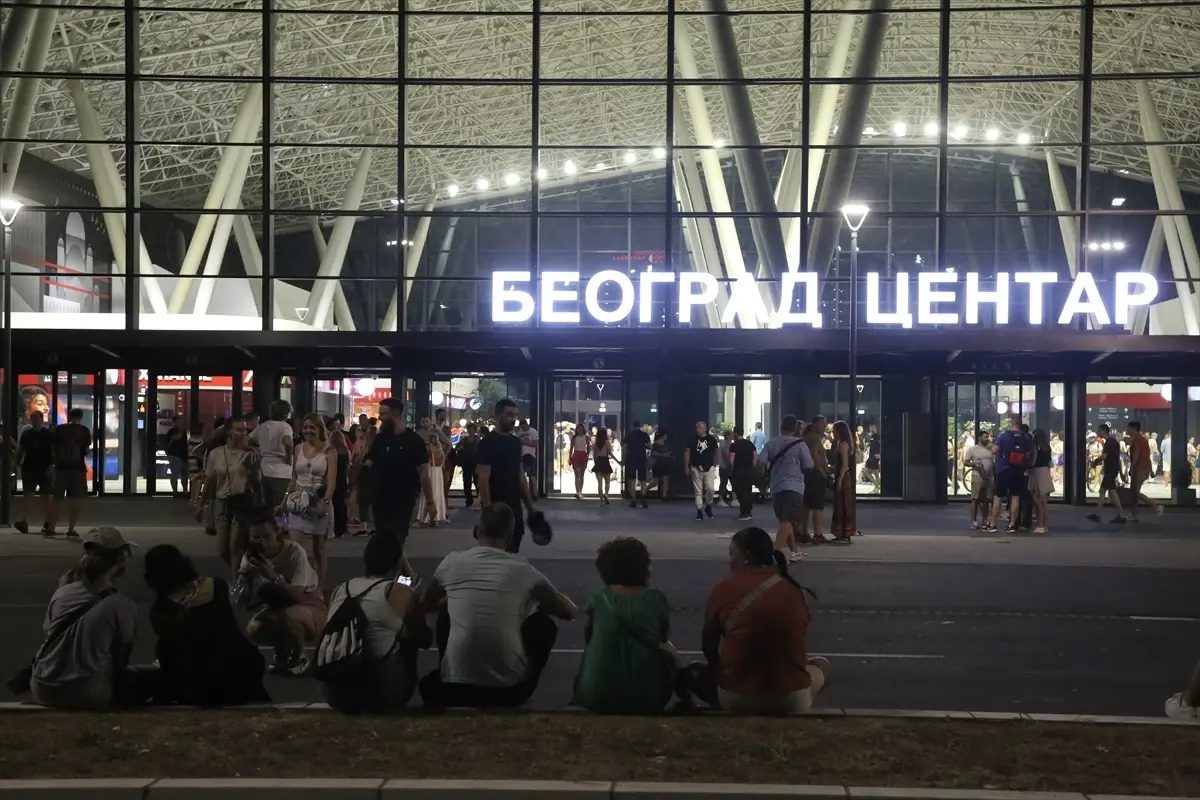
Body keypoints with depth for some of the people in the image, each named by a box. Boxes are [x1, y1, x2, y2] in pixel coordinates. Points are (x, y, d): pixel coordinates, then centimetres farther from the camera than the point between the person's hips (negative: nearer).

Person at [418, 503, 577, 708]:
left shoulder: (452, 562, 4)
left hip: (455, 689, 1)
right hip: (510, 690, -1)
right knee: (544, 623, 24)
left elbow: (428, 605, 25)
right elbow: (570, 611, 16)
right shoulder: (523, 569, 2)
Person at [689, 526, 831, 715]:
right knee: (823, 666, 34)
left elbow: (709, 644, 9)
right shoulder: (794, 591, 2)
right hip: (791, 699, 2)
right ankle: (785, 714, 11)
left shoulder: (723, 589, -4)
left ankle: (740, 717, 8)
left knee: (694, 672, 30)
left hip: (735, 697, -1)